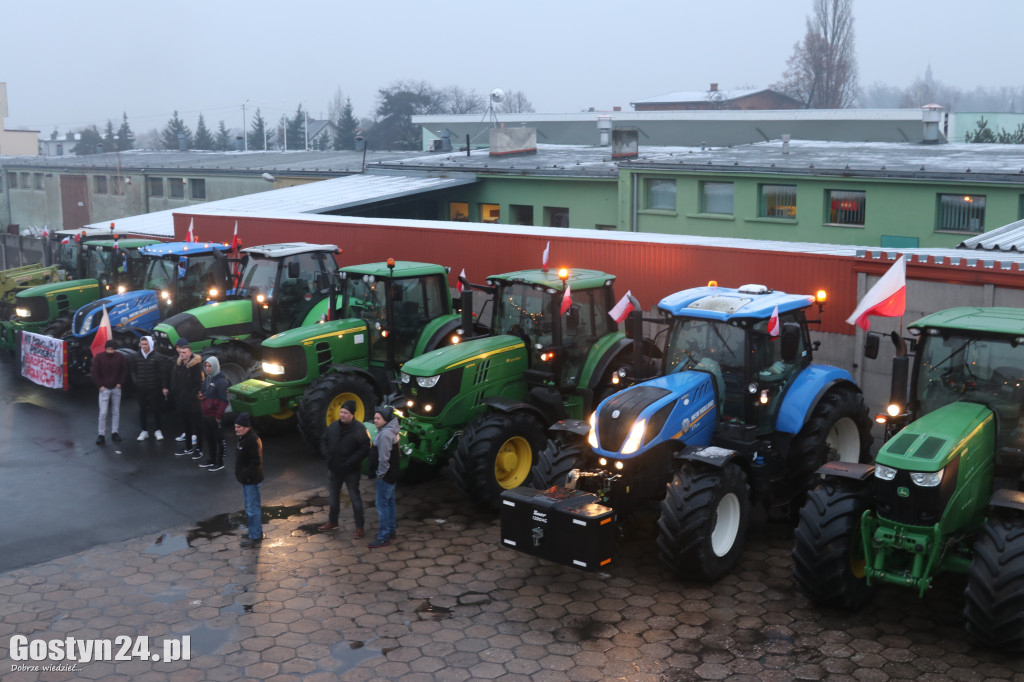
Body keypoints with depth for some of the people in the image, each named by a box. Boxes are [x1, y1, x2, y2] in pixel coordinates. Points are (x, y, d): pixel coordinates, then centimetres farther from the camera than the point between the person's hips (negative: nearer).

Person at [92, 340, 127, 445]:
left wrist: (120, 383, 0)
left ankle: (114, 432, 17)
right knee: (103, 413, -5)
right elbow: (95, 372, -1)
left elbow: (124, 371, 9)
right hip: (104, 389, -2)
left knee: (116, 412, 8)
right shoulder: (99, 357, -3)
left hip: (116, 389, 2)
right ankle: (101, 434, 2)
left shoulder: (120, 357, 2)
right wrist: (100, 385, -6)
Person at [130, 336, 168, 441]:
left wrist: (164, 386, -11)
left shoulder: (157, 357, -5)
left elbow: (163, 372, -7)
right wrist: (135, 380, 3)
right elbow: (132, 370, 18)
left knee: (156, 409, 1)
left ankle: (158, 430, 12)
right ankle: (144, 431, 17)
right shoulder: (137, 358, 7)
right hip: (141, 389, 4)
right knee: (142, 410, 8)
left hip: (154, 388, -4)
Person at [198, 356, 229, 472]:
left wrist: (219, 415, -19)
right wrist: (200, 396, 2)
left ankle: (219, 463, 8)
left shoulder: (221, 381, -14)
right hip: (206, 414, 8)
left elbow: (224, 400, -17)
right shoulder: (207, 379, 13)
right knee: (208, 438, 16)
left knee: (219, 439, 1)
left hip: (215, 416, -8)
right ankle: (210, 460, 28)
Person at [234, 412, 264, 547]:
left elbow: (256, 461, -27)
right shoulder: (243, 438, 8)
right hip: (246, 480, 11)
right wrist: (241, 473, 14)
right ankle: (257, 532, 33)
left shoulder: (252, 440, -24)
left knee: (252, 508, -2)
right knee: (249, 505, 21)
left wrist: (246, 474, -23)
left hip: (251, 480, -11)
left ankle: (255, 536, 7)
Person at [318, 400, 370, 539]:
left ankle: (359, 527, 12)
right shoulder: (333, 427, 2)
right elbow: (323, 441, 14)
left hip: (351, 471, -6)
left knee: (355, 498, 2)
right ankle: (332, 521, 39)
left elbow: (365, 449, -17)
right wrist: (326, 455, -3)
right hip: (334, 469, 6)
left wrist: (350, 462, -21)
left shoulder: (359, 429, -15)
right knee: (333, 496, 20)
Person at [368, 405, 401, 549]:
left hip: (386, 475, -11)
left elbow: (384, 458, -24)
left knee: (382, 503, -6)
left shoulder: (385, 434, -22)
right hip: (392, 474, 11)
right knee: (390, 502, 19)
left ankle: (384, 537, -1)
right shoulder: (388, 431, 11)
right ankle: (391, 530, 30)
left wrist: (380, 474, -14)